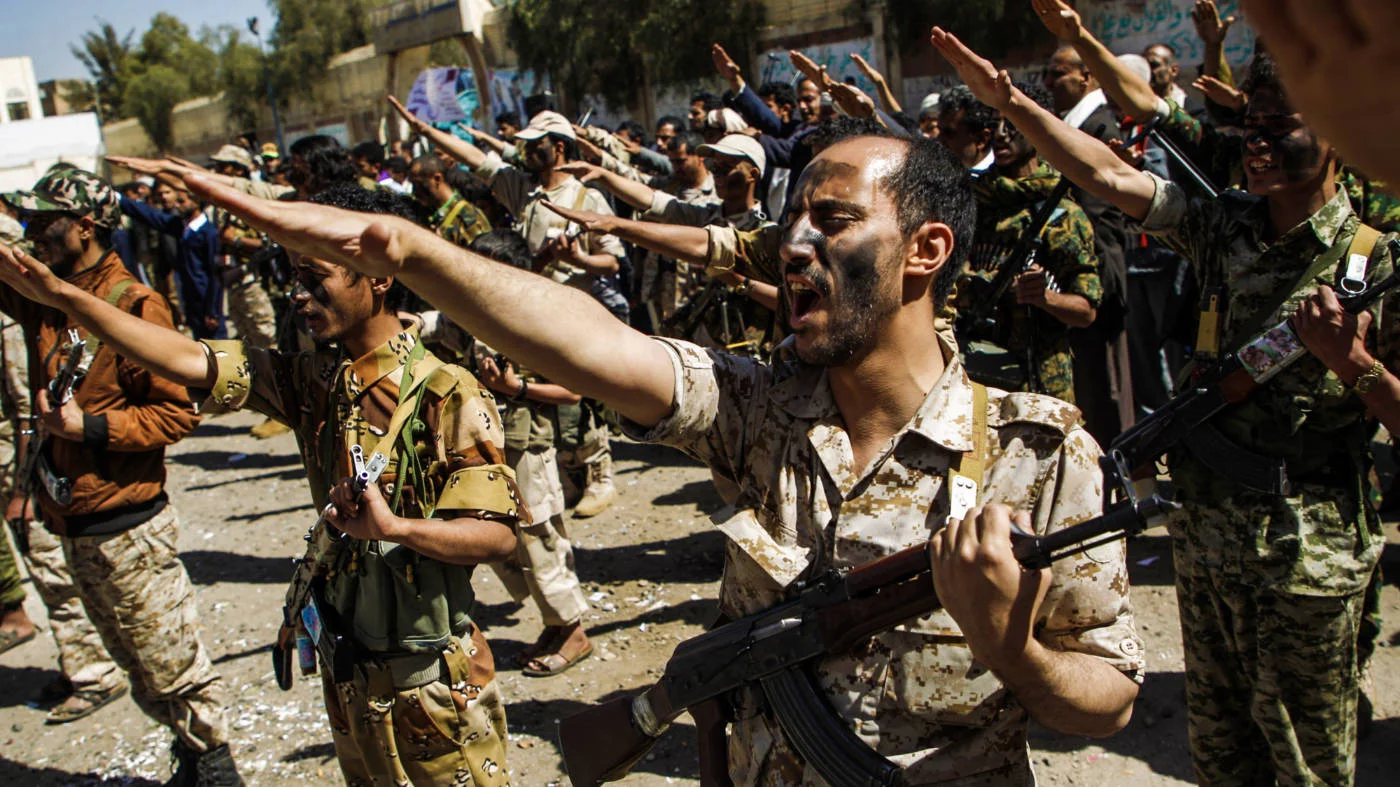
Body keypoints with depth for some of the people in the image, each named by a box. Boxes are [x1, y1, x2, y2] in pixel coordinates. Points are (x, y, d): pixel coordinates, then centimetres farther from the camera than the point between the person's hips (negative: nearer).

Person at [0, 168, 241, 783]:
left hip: (127, 527, -8)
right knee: (140, 668, 20)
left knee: (172, 664, 4)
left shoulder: (133, 306, -16)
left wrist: (90, 426, -22)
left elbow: (179, 411, -18)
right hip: (74, 525, 8)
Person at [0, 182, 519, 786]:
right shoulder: (311, 379, -1)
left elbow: (499, 534, -22)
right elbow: (188, 361, -4)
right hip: (347, 669, 6)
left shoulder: (449, 396, -20)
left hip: (431, 678, -6)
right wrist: (63, 297, -9)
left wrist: (396, 528, -36)